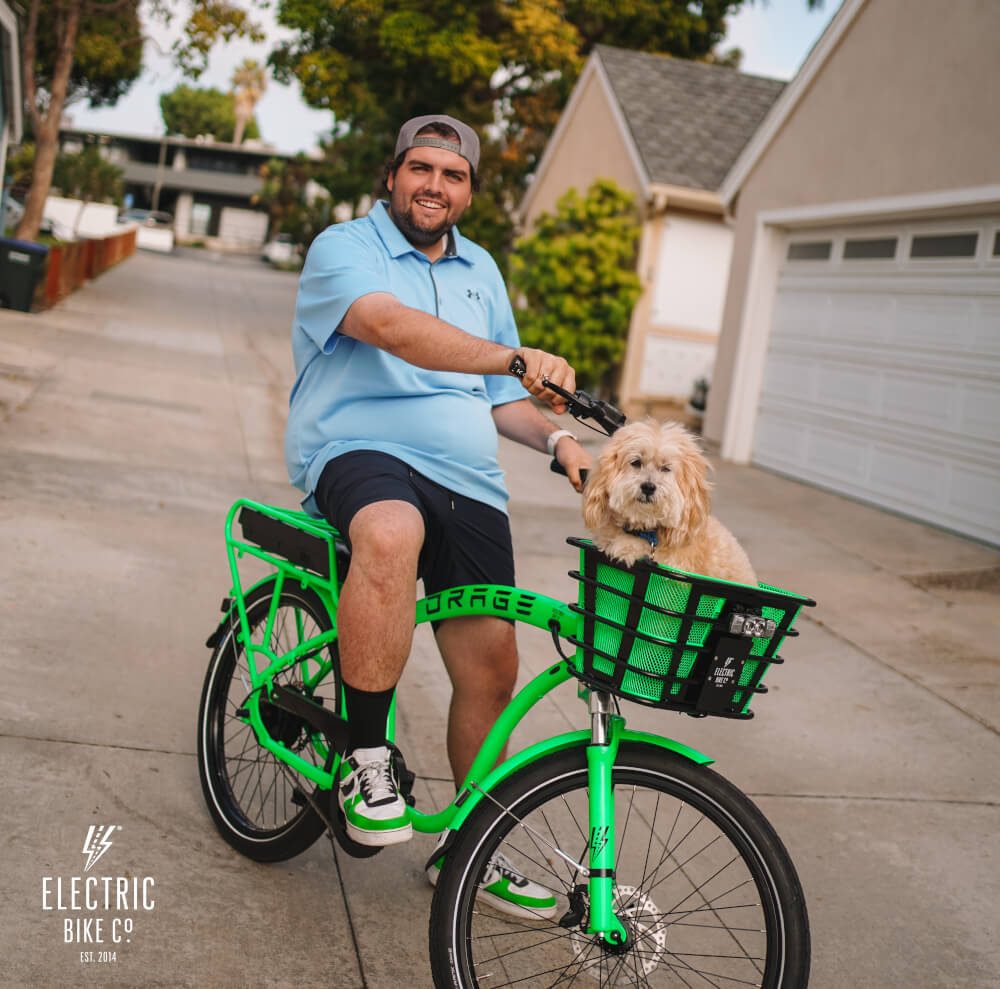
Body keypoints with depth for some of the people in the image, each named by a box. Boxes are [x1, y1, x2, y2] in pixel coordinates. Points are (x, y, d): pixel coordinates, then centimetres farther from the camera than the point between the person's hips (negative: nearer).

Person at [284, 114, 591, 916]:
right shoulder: (343, 247, 1)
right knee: (392, 533, -41)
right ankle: (366, 758, -24)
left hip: (467, 480, 6)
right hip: (360, 451, -6)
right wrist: (515, 357, -36)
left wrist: (555, 438, 5)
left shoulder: (480, 270, 22)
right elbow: (392, 325, -22)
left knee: (491, 667, 0)